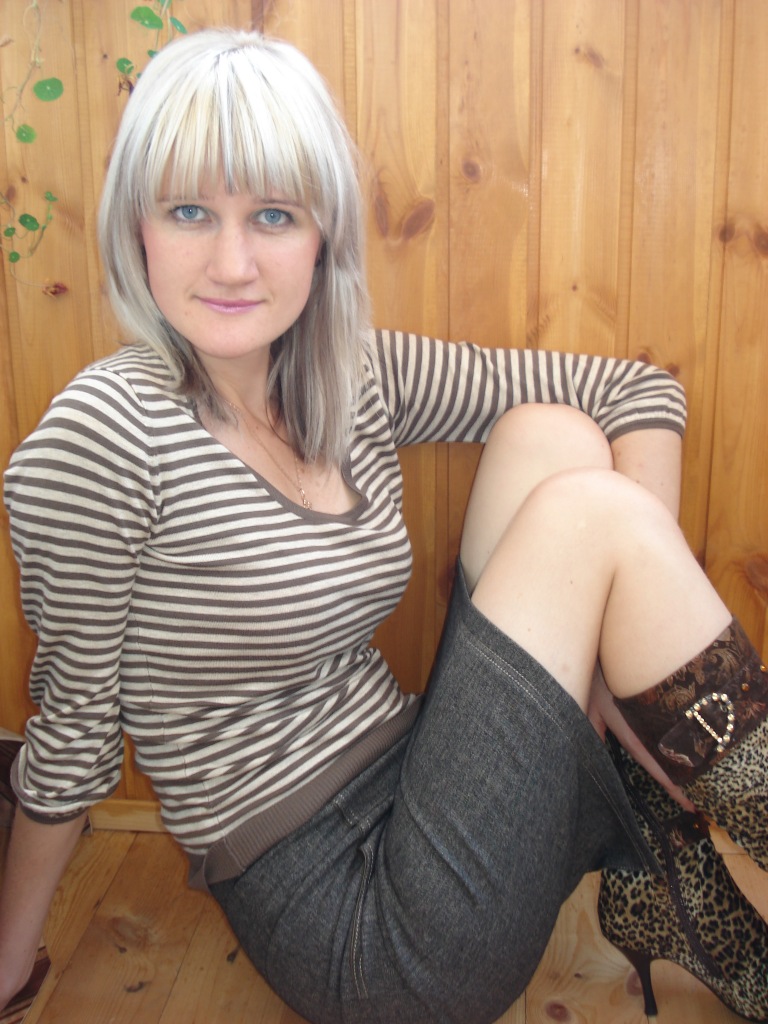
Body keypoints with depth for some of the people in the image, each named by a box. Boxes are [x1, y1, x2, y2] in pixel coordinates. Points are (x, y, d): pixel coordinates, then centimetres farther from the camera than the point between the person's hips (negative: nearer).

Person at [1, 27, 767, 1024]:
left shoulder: (363, 379, 1)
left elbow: (640, 389, 4)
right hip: (343, 932, -6)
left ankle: (663, 886, 0)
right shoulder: (103, 436, -16)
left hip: (420, 785, 7)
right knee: (590, 510, -17)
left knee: (550, 435, -6)